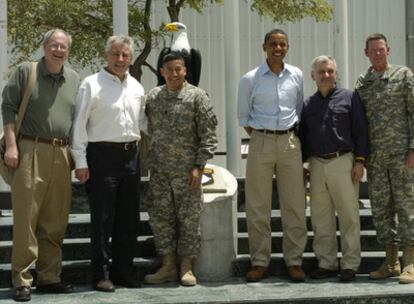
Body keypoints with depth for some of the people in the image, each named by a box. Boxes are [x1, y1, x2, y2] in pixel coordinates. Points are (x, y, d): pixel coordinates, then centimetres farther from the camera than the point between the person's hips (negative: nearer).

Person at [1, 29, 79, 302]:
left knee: (55, 222, 7)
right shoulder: (26, 72, 3)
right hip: (31, 151, -4)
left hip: (62, 154, 4)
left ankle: (49, 277, 16)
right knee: (26, 217, -5)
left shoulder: (75, 79, 15)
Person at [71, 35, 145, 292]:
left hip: (131, 155, 6)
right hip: (102, 155, -6)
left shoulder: (137, 87, 12)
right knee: (102, 217, -2)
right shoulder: (92, 84, -5)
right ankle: (101, 274, 5)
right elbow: (79, 124, -7)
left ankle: (123, 269, 21)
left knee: (129, 217, 10)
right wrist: (80, 161, -11)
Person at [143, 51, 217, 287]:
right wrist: (150, 163, 7)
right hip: (159, 170, 4)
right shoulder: (153, 97, 9)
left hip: (186, 170, -4)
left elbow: (208, 135, -5)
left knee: (189, 218, 0)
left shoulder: (197, 96, -3)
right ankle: (168, 266, 15)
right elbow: (149, 130, 15)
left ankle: (187, 267, 10)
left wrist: (199, 166, -11)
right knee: (160, 216, 6)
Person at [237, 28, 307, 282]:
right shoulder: (250, 79, 0)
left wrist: (294, 137, 10)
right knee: (258, 205, 0)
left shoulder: (296, 76, 7)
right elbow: (243, 117, 9)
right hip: (260, 143, -2)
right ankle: (260, 262, 8)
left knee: (294, 204, 2)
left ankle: (294, 261, 10)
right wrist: (260, 138, 3)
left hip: (290, 142, 2)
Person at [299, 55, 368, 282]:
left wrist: (360, 161, -7)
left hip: (343, 162, -4)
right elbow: (302, 136, 19)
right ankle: (326, 263, 13)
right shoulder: (308, 104, 15)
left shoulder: (349, 98, 5)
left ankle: (350, 265, 3)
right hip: (316, 164, 4)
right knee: (320, 217, 5)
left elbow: (360, 131, 1)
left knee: (348, 215, -3)